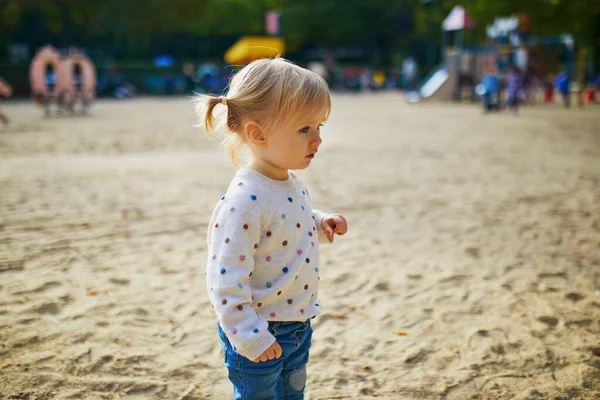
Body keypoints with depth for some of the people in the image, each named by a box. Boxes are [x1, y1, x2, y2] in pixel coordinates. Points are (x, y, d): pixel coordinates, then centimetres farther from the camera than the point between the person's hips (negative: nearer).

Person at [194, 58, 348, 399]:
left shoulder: (293, 184, 0)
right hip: (262, 335, -9)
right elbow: (225, 282, -27)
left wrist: (321, 224, 1)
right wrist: (250, 338, -23)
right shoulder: (244, 201, -29)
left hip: (297, 325, 9)